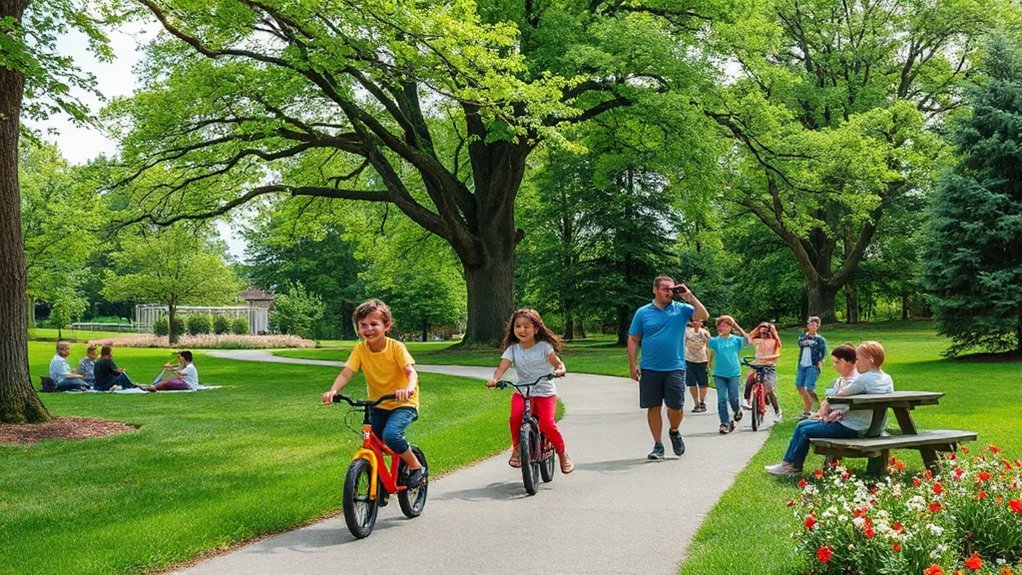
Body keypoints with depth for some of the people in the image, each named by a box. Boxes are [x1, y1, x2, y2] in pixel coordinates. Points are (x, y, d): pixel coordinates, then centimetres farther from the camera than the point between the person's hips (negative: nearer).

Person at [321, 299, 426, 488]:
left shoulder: (396, 347, -17)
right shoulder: (360, 350, -8)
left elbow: (411, 371, -28)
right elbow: (346, 373, -19)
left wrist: (409, 388, -51)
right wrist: (333, 391, -40)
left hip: (403, 403, -4)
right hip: (378, 404, 5)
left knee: (390, 434, -28)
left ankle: (416, 467, -5)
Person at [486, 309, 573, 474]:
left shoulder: (544, 346, -4)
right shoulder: (512, 349, 0)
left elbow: (558, 363, -3)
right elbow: (502, 367, -13)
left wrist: (559, 370, -27)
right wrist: (494, 379, -34)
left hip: (545, 392, -2)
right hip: (522, 391, 2)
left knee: (547, 423, -21)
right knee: (515, 416, -27)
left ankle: (562, 453, 5)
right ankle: (516, 448, -1)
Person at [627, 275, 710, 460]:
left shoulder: (681, 309, 5)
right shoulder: (643, 313, 4)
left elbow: (704, 316, -8)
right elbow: (633, 339, 5)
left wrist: (690, 297, -13)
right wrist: (632, 365, -1)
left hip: (675, 368, 0)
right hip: (650, 369, 0)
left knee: (676, 406, -3)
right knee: (654, 408, 4)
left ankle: (674, 432, 28)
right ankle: (658, 445, 16)